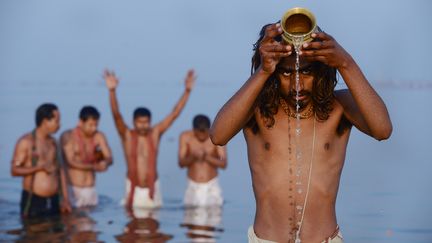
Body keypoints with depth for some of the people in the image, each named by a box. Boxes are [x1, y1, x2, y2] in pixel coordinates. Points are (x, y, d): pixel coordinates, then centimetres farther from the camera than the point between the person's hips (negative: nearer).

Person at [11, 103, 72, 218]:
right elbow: (14, 170, -10)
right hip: (33, 201, -6)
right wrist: (39, 167, -21)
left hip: (53, 201, 6)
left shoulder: (52, 142, 14)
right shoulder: (26, 141, -6)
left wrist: (65, 198, 11)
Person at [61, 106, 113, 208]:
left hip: (91, 189, 3)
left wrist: (104, 161, -28)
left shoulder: (99, 137, 2)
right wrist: (94, 167, -26)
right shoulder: (68, 136, -7)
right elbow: (71, 162, -15)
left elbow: (109, 159, -3)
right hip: (73, 189, -3)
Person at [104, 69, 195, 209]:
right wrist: (112, 91, -35)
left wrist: (187, 90, -12)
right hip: (133, 188, -2)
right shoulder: (127, 135, -6)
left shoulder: (155, 133, -1)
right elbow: (116, 115, -20)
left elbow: (175, 114, -4)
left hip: (152, 188, 2)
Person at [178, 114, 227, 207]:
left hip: (212, 187, -1)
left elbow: (223, 164, -11)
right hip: (193, 187, 1)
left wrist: (207, 157, -26)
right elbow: (181, 163, -6)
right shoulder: (185, 137, -2)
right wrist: (193, 157, -26)